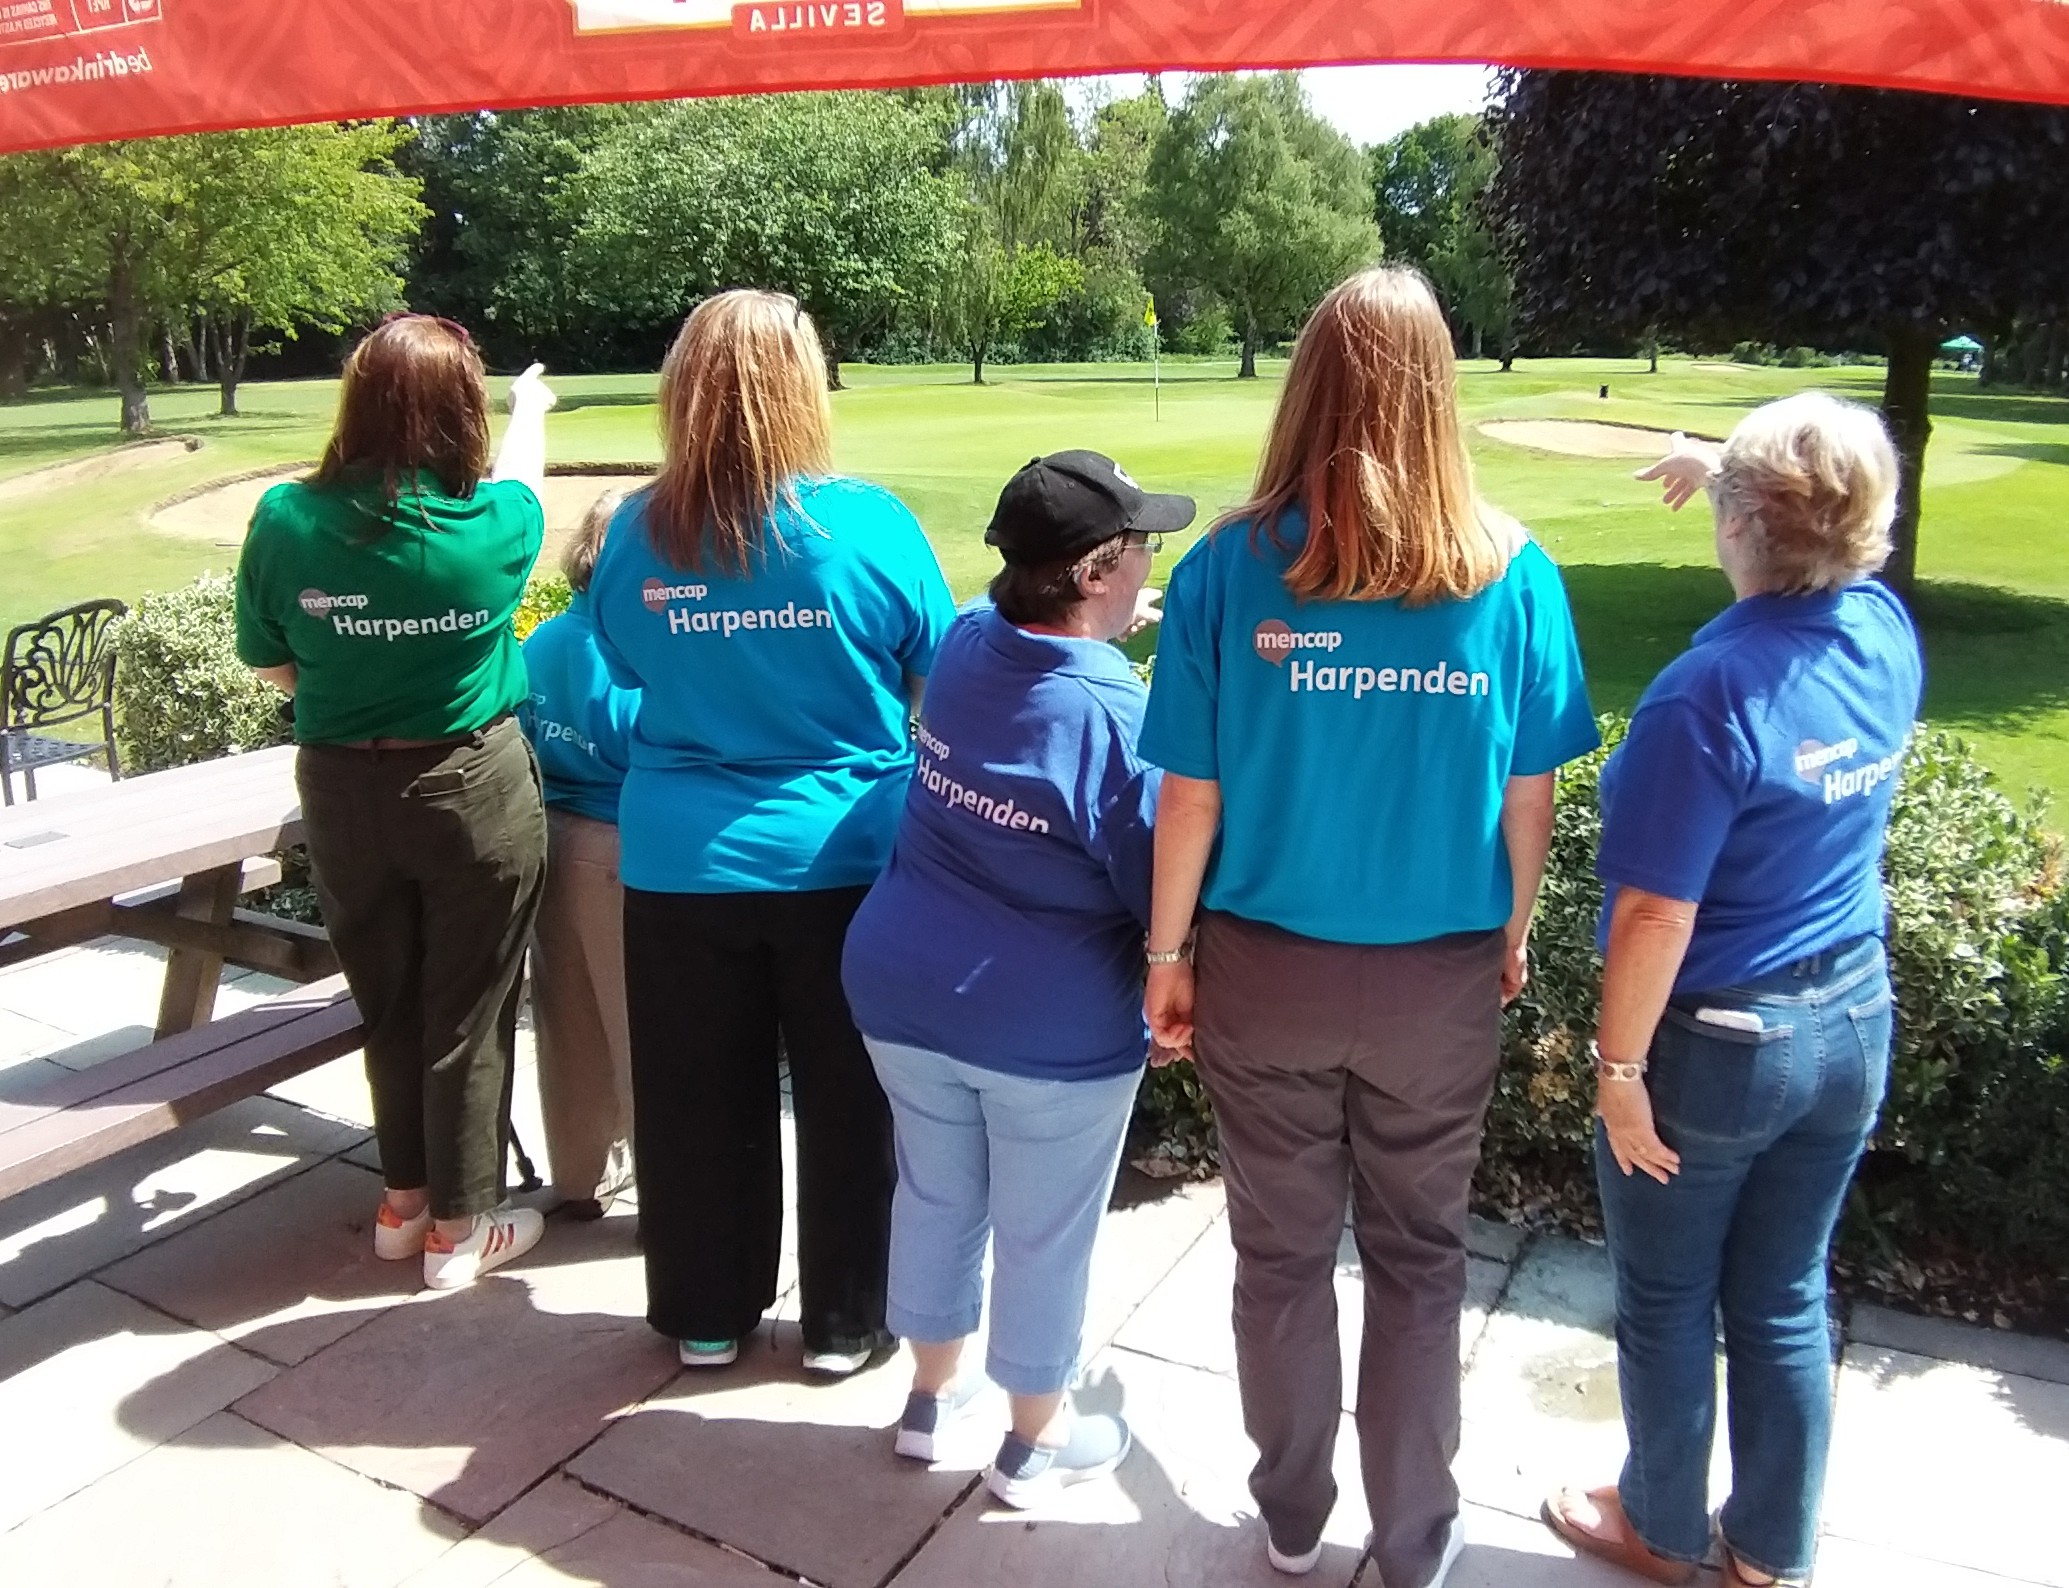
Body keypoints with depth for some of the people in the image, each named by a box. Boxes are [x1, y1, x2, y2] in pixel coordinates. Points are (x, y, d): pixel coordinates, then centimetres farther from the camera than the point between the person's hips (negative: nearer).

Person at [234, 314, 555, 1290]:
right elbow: (518, 481, 11)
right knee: (467, 1011, 11)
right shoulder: (489, 525, -14)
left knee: (388, 1001, 20)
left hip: (344, 791, 3)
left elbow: (272, 667, 1)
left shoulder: (285, 520, -10)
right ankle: (461, 1225, 24)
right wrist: (531, 410, 32)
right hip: (472, 791, -2)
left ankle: (403, 1198, 36)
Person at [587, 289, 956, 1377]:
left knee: (699, 1102, 16)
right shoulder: (869, 524, -12)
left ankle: (706, 1314, 33)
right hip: (845, 859, -2)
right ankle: (843, 1320, 29)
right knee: (849, 1100, 14)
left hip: (680, 864, 2)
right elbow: (942, 678, -1)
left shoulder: (637, 534, -5)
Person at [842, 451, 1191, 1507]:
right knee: (1044, 1236, 14)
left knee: (935, 1198, 23)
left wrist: (1106, 633, 13)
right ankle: (1033, 1442, 35)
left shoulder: (963, 645, -5)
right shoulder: (1114, 719, -23)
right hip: (1053, 1027, -6)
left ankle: (931, 1395, 44)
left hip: (903, 989, 6)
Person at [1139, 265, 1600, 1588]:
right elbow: (1529, 793, -2)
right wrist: (1514, 934, 15)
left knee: (1283, 1255, 18)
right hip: (1441, 980, 1)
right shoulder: (1513, 572, -8)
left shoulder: (1231, 565, -12)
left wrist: (1167, 953, 4)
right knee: (1420, 1261, 18)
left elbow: (1192, 797, -9)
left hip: (1268, 971, 0)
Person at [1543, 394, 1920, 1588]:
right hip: (1852, 1026, 7)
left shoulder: (1709, 695, -27)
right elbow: (1828, 552, 21)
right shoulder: (1890, 636, -6)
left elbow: (1658, 918, -25)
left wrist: (1620, 1065, -14)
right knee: (1786, 1302, 20)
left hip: (1716, 1039, -6)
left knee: (1668, 1307, 16)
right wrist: (1718, 469, 24)